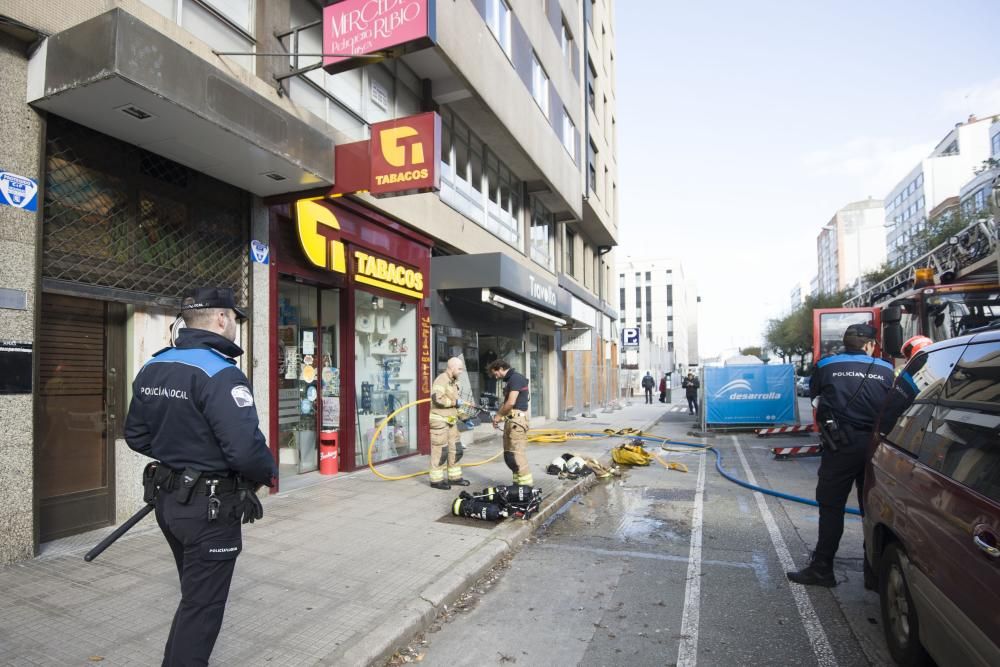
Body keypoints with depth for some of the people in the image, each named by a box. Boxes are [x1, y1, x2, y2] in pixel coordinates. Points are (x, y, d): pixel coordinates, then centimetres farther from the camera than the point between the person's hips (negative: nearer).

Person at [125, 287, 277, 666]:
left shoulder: (152, 368, 4)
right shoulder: (219, 374, -24)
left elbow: (136, 436, 12)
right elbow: (246, 449, -30)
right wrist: (269, 472, -10)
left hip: (169, 499, 9)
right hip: (209, 507, -9)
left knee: (195, 594, 27)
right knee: (202, 605, 8)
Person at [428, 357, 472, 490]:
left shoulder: (453, 382, 18)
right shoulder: (442, 380, -14)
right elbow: (437, 399, -28)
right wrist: (455, 402, -16)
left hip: (451, 421, 10)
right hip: (439, 420, -10)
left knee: (455, 449, 13)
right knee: (440, 450, -3)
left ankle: (454, 477, 24)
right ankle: (436, 479, 7)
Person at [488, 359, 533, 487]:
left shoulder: (515, 378, -12)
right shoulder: (510, 380, 19)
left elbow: (511, 402, -19)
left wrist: (498, 415, -7)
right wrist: (499, 416, 9)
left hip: (517, 419, -10)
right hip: (511, 419, 10)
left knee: (516, 453, -10)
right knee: (508, 453, 12)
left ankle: (526, 483, -5)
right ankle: (518, 481, 19)